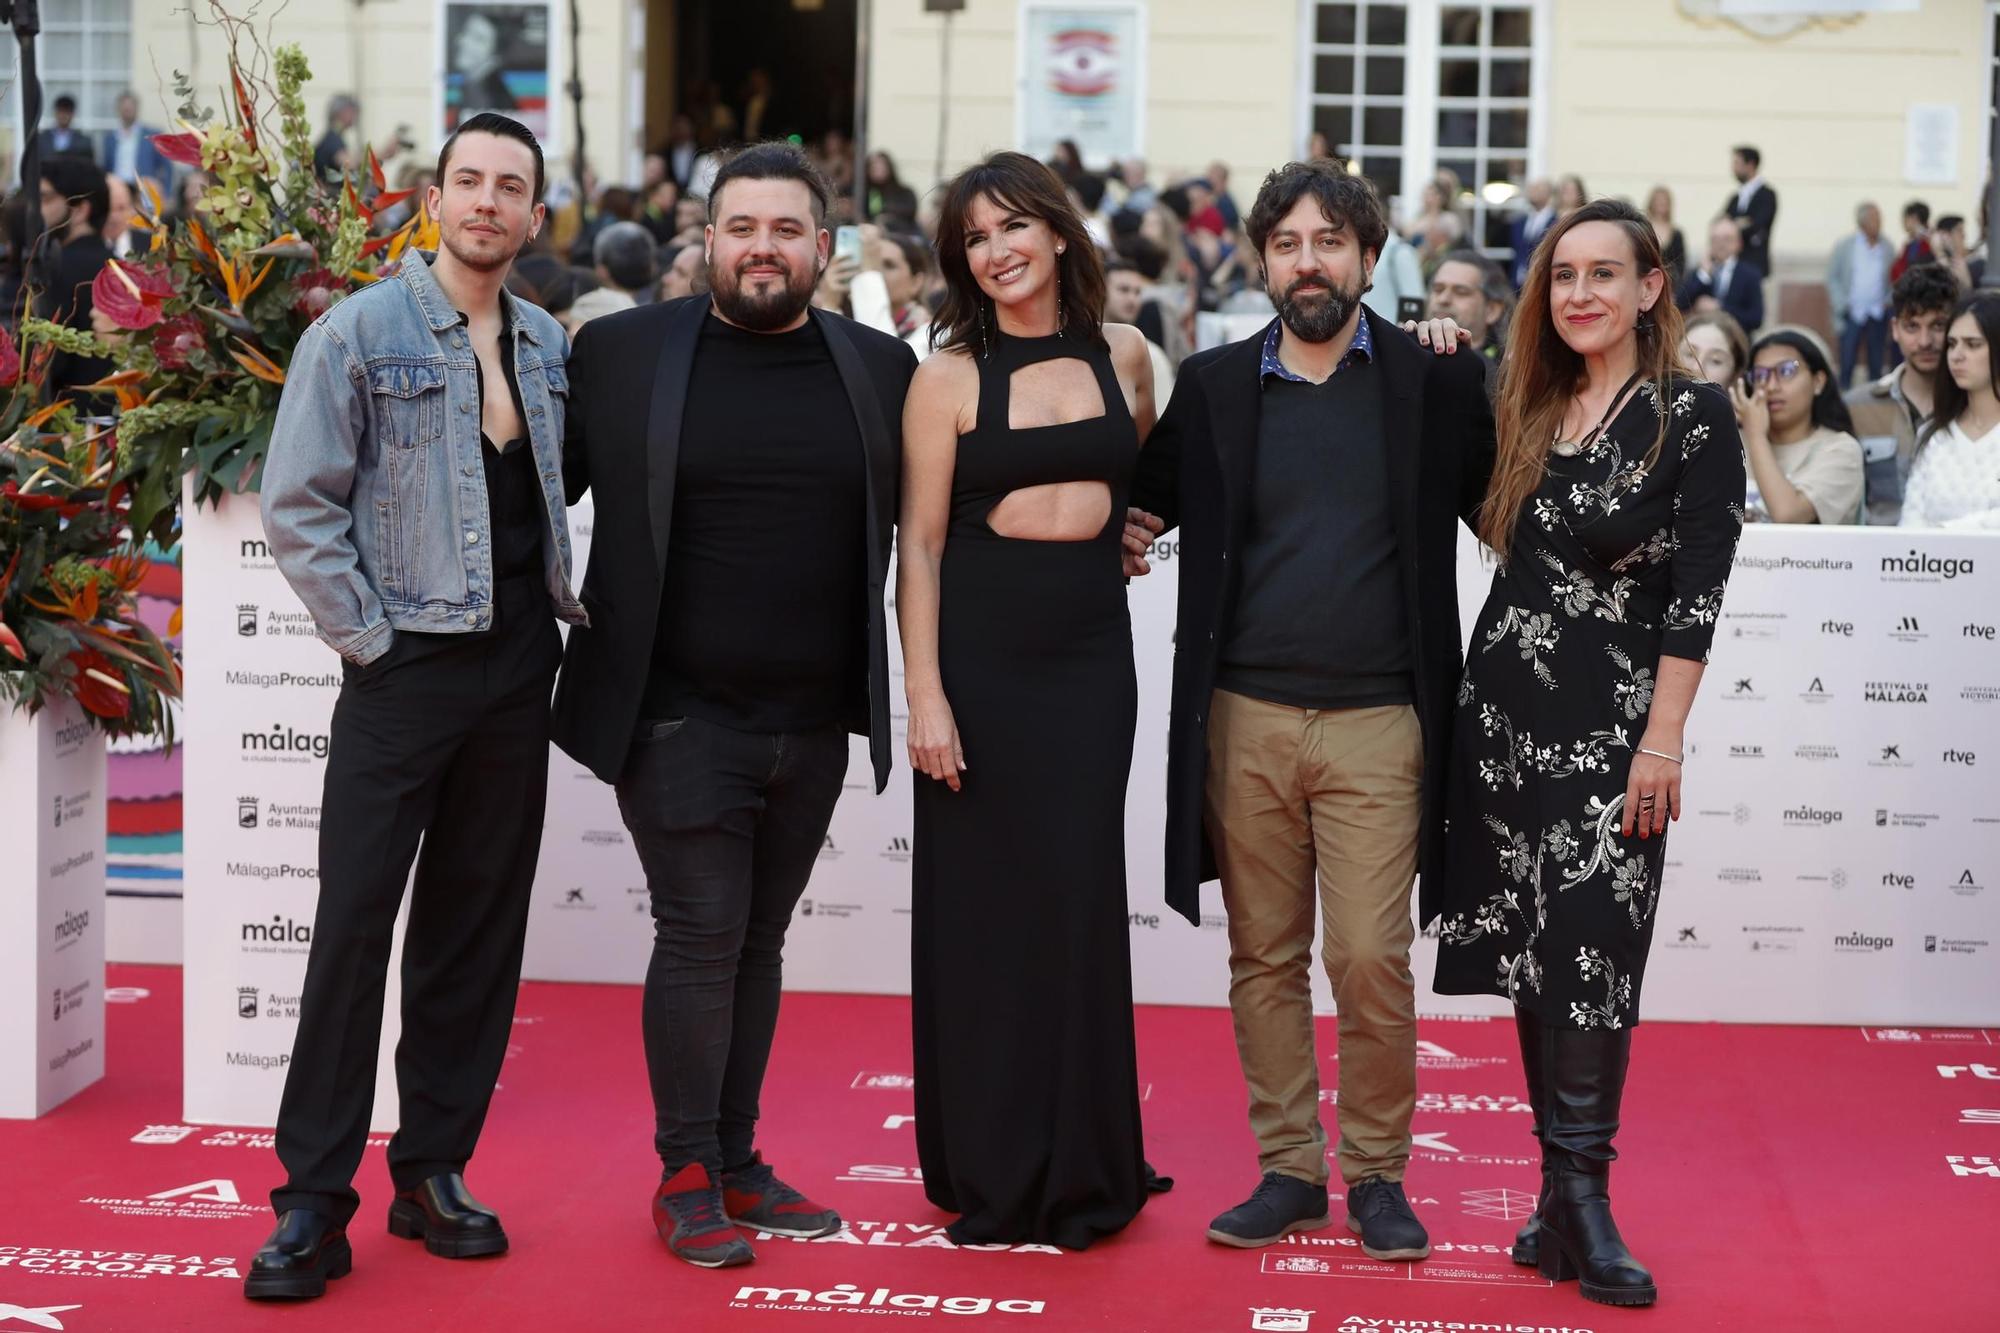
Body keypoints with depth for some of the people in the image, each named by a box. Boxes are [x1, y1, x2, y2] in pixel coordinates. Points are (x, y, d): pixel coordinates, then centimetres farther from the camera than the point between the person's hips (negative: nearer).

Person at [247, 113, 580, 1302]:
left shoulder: (550, 347, 11)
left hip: (518, 668, 5)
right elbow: (297, 505, -8)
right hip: (407, 665, -5)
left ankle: (433, 1170, 18)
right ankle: (314, 1202, -1)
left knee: (480, 925, 9)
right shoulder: (361, 333, -5)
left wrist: (576, 601, 5)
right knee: (355, 922, -7)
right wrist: (372, 637, -10)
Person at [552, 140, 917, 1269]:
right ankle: (687, 1176, 9)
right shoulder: (622, 351, 0)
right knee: (700, 935, -3)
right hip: (679, 713, -3)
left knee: (760, 942, 12)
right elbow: (545, 484, 8)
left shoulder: (881, 368, 7)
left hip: (815, 721, 3)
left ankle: (737, 1160, 24)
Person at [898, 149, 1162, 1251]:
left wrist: (1128, 526, 10)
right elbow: (918, 543, -5)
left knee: (1079, 899, 5)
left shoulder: (1121, 354, 6)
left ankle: (1080, 1170, 17)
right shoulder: (950, 375, -3)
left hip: (1092, 653, 3)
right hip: (979, 650, -2)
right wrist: (924, 696, -11)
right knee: (979, 901, 2)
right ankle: (988, 1171, 13)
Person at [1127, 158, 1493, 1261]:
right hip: (1244, 717, 2)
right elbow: (1146, 501, 22)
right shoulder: (1213, 386, 8)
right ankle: (1289, 1168, 19)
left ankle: (1378, 1173, 11)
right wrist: (1122, 538, 0)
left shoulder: (1434, 384, 3)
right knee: (1264, 960, 8)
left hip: (1376, 723, -2)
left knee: (1373, 963, -5)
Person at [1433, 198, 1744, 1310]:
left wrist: (1663, 740, -14)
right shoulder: (1533, 411, 12)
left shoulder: (1693, 415, -6)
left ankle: (1580, 1197, -1)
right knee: (1528, 950, 6)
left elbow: (1697, 590, -10)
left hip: (1611, 719, -5)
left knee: (1590, 947, -8)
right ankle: (1567, 1191, 14)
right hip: (1505, 706, 5)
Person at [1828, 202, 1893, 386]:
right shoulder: (1844, 246, 2)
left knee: (1876, 364, 3)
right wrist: (1841, 305, -5)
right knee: (1847, 361, -3)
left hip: (1878, 314, 1)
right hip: (1852, 314, -1)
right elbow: (1832, 278, 4)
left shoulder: (1887, 248, 5)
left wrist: (1889, 301, -5)